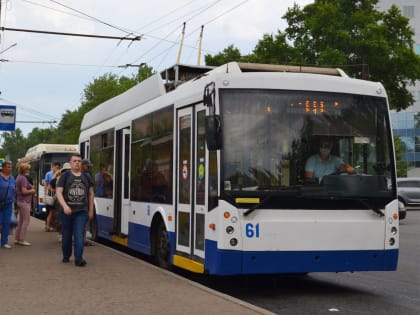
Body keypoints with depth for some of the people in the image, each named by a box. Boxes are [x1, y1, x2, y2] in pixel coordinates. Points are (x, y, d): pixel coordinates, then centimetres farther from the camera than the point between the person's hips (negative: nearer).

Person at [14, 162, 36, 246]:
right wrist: (32, 190, -6)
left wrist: (30, 188, 13)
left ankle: (17, 238, 18)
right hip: (24, 201, -10)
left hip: (20, 201, 10)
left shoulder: (19, 177, 13)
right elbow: (24, 191, -23)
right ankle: (22, 239, -3)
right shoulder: (23, 178, -18)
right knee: (26, 220, -5)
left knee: (21, 220, 15)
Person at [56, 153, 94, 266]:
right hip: (67, 211, -1)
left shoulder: (86, 177, 10)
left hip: (81, 211, 1)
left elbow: (91, 193, 17)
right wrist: (65, 206, -21)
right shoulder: (65, 176, 0)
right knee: (67, 235, 11)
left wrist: (91, 210, 13)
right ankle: (66, 256, 29)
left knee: (79, 235, -11)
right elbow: (58, 192, -7)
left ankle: (78, 258, -14)